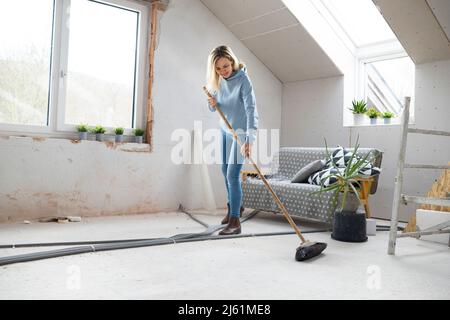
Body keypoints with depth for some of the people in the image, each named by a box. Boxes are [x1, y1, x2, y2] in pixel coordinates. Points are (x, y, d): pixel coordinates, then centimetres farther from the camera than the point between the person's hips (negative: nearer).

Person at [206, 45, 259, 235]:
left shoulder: (243, 80, -25)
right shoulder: (217, 80, -4)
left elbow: (251, 110, -34)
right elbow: (214, 107, 6)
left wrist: (250, 139, -45)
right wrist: (212, 104, -19)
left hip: (240, 132, -7)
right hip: (225, 129, 7)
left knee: (233, 175, -13)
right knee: (225, 171, 17)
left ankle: (235, 222, -7)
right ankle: (234, 207, 37)